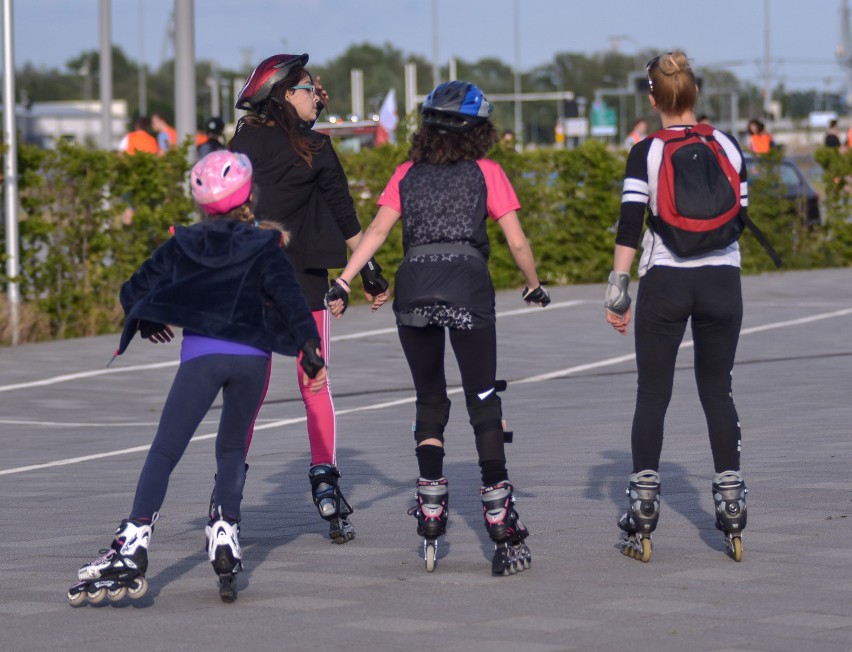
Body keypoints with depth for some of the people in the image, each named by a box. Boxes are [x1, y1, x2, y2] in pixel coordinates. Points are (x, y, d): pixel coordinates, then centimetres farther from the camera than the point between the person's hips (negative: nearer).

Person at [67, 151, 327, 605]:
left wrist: (147, 324, 39)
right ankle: (225, 534, 6)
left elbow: (133, 292, 19)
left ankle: (132, 550, -18)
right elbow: (288, 297, -3)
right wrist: (310, 347, -5)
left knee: (163, 453, -4)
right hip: (252, 355, 1)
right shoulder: (263, 247, 12)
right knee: (232, 448, 21)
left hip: (200, 355, -1)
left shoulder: (182, 244, 17)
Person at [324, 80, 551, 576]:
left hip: (413, 287, 2)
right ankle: (502, 528, -2)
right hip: (468, 287, -2)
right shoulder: (487, 173, 11)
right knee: (483, 404, 1)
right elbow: (517, 241, 7)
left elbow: (377, 230, 5)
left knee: (430, 401, 17)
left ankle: (430, 508, 9)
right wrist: (534, 286, 23)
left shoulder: (408, 175, 17)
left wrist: (344, 281, 1)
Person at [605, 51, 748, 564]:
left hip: (665, 282, -2)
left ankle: (642, 520, 2)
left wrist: (618, 290, -10)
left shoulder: (646, 153, -6)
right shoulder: (729, 146, 3)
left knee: (653, 394, 4)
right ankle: (732, 510, 6)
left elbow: (630, 225, -12)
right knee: (718, 392, 11)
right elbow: (739, 218, 10)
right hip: (722, 281, 2)